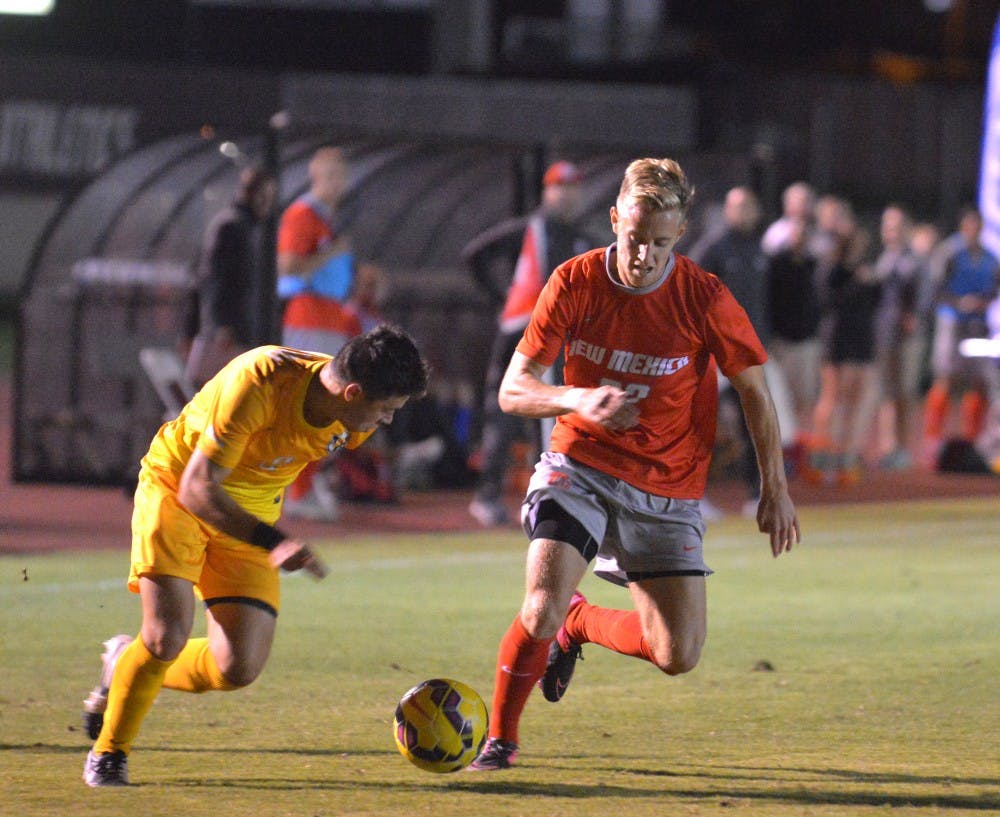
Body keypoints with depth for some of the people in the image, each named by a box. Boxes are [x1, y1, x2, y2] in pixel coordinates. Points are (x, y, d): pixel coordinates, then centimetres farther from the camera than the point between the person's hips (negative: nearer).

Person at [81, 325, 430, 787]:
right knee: (167, 635, -21)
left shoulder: (356, 421, -14)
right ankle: (109, 754, 4)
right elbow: (197, 489, -35)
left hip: (252, 513, 6)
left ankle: (125, 667, 23)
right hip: (174, 491, -6)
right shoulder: (257, 384, -35)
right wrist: (273, 541, -46)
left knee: (238, 669, -6)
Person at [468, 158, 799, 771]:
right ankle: (500, 740, 1)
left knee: (678, 656, -4)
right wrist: (578, 400, -29)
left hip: (668, 490, 1)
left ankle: (580, 623, 28)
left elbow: (754, 388, 1)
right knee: (542, 606, -23)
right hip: (580, 466, -1)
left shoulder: (705, 299, -13)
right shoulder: (575, 283, -11)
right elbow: (513, 390, -9)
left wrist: (775, 487, -2)